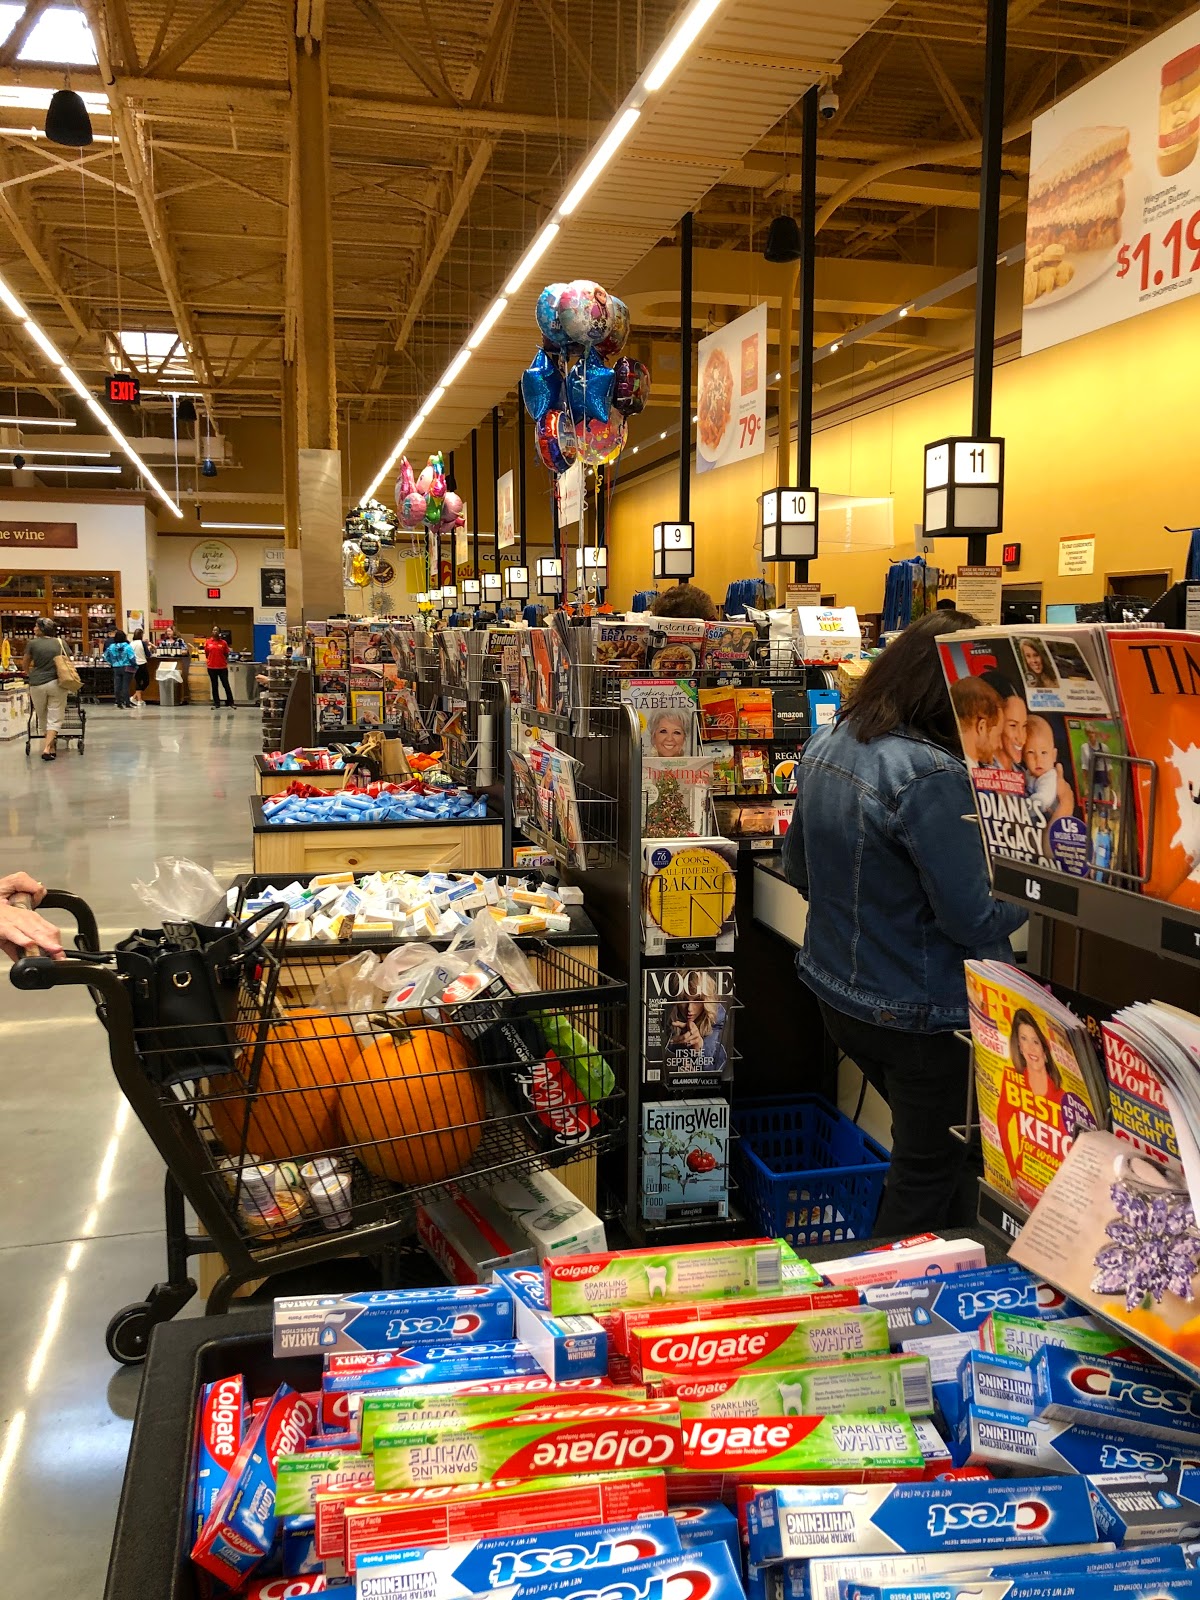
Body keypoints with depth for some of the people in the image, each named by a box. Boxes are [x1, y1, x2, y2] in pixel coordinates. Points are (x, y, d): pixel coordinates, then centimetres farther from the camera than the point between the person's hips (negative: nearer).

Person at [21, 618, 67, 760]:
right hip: (56, 683, 0)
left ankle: (51, 747, 23)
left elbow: (25, 665, 12)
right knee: (54, 719, 2)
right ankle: (47, 748, -13)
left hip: (37, 684, 0)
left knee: (42, 718, 16)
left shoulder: (32, 643, -1)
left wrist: (28, 673, 33)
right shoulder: (59, 643, 3)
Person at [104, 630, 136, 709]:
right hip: (127, 669, -3)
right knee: (125, 686, 0)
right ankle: (126, 704, -1)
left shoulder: (111, 647, -1)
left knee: (117, 687, 7)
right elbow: (132, 658, -16)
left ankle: (119, 704, 9)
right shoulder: (127, 646, -12)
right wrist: (135, 666, -1)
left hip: (116, 669, 3)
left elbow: (106, 657, 7)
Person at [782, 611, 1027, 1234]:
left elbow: (798, 868, 11)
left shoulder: (825, 746, -1)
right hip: (918, 1016, -9)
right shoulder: (930, 775, -28)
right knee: (931, 1172, 13)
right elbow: (974, 920, -24)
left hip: (834, 992, 9)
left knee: (921, 1145, 28)